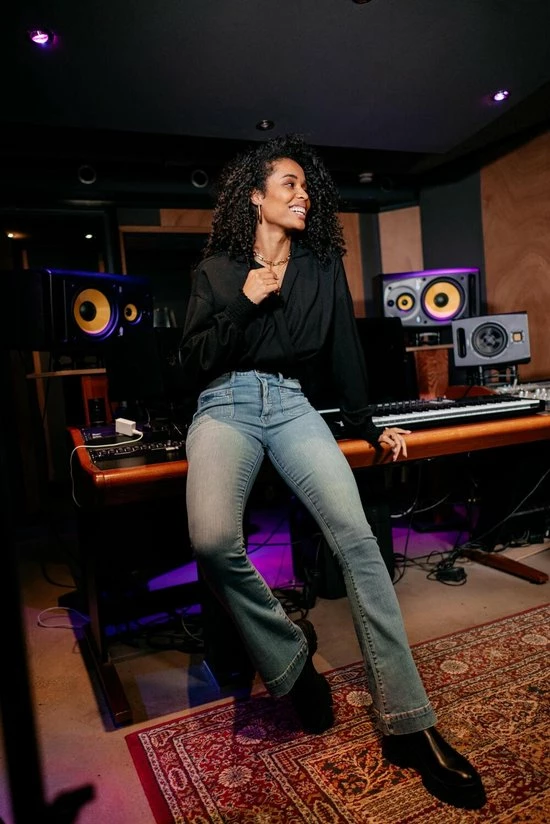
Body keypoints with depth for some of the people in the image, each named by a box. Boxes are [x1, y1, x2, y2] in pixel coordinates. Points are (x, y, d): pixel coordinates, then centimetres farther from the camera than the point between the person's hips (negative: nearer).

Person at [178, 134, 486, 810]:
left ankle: (408, 724, -15)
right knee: (213, 539, -31)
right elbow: (192, 364, 4)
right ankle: (289, 656, -4)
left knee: (356, 537, -23)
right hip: (226, 405, -1)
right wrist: (245, 303, -7)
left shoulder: (323, 268, 16)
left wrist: (368, 428, 18)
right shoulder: (216, 268, 11)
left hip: (291, 405, 1)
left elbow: (343, 352, 19)